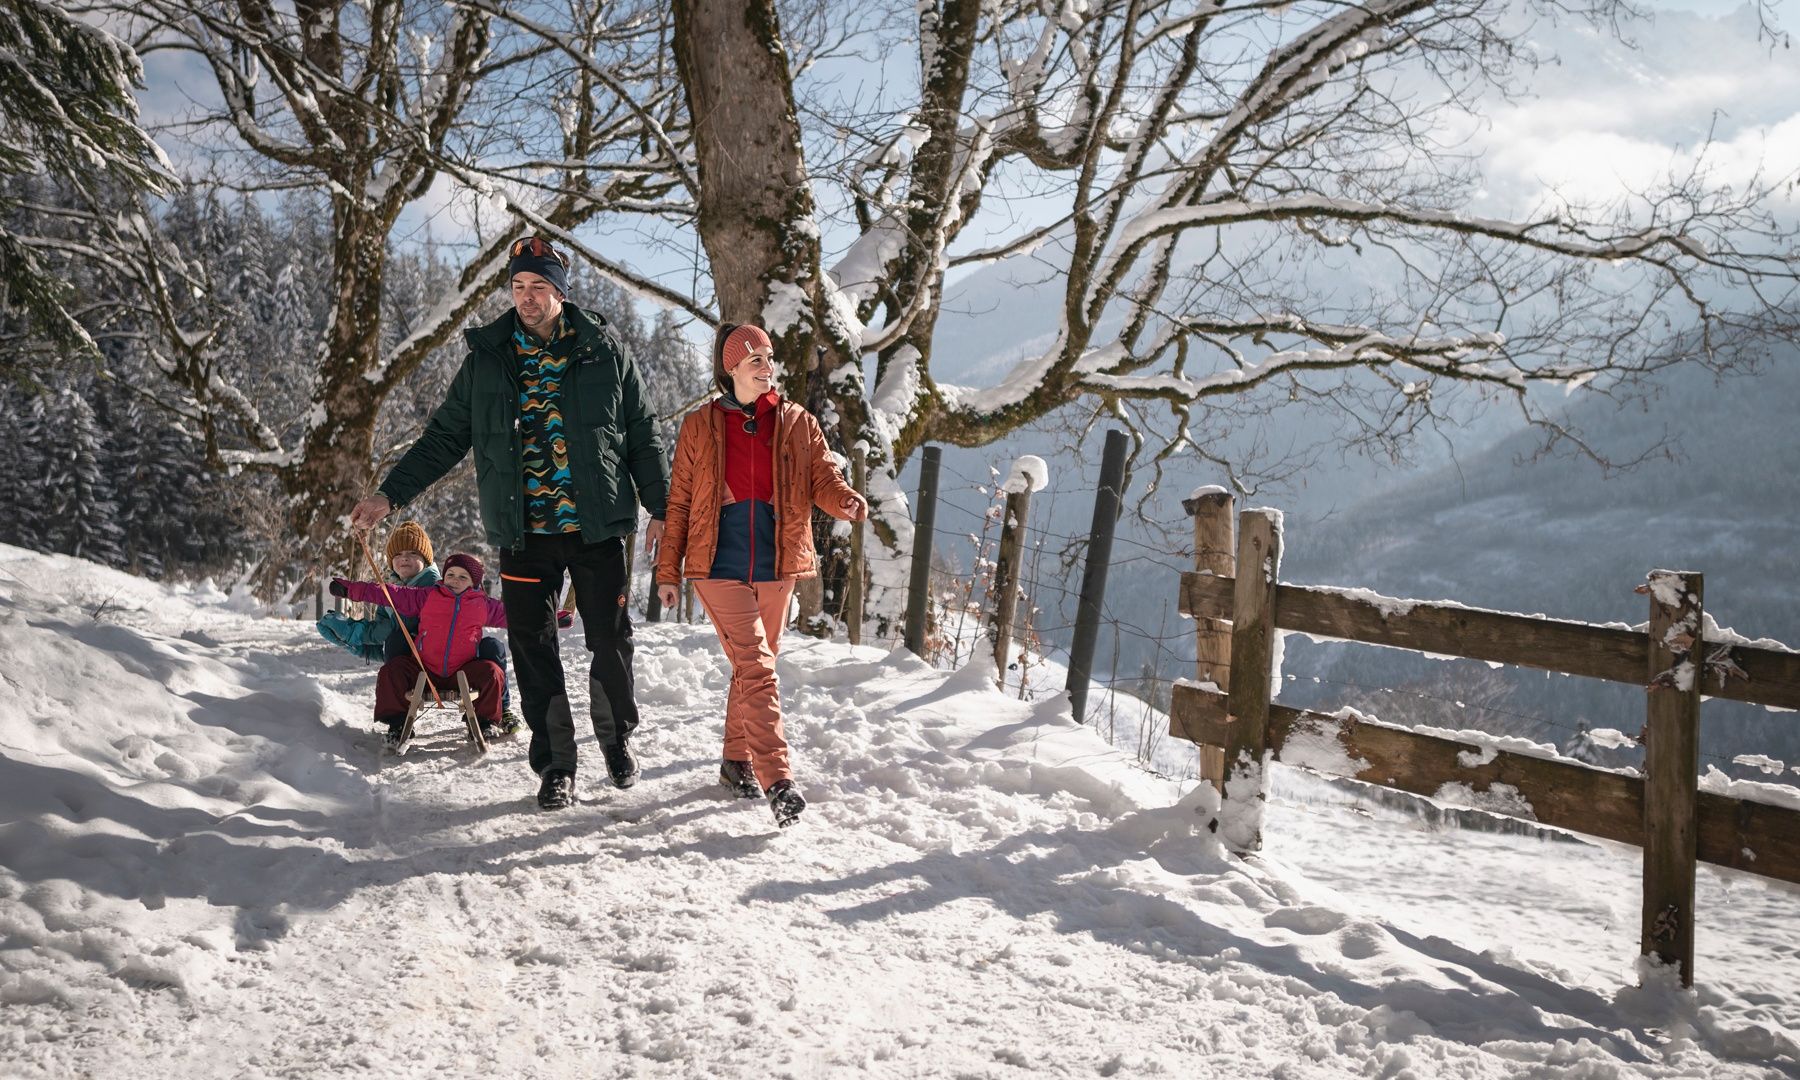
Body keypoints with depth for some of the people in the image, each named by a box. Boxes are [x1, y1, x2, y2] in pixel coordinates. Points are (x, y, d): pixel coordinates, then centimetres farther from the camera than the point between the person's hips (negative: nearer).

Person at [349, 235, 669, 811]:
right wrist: (390, 494, 0)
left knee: (611, 640, 4)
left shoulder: (604, 351, 3)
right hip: (523, 532, 2)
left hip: (596, 526, -1)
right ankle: (555, 764, 17)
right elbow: (444, 438, 10)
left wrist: (660, 508, 4)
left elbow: (642, 436, 7)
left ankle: (617, 737, 29)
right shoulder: (486, 359, 6)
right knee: (532, 647, 3)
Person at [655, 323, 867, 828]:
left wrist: (847, 501, -24)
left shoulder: (797, 424, 7)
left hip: (775, 567, 3)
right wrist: (668, 570, 4)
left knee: (754, 667, 13)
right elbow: (679, 502, 5)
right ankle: (779, 781, -16)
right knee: (756, 670, -13)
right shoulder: (699, 426, 2)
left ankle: (737, 762, 31)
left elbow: (823, 478, 0)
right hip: (720, 567, -3)